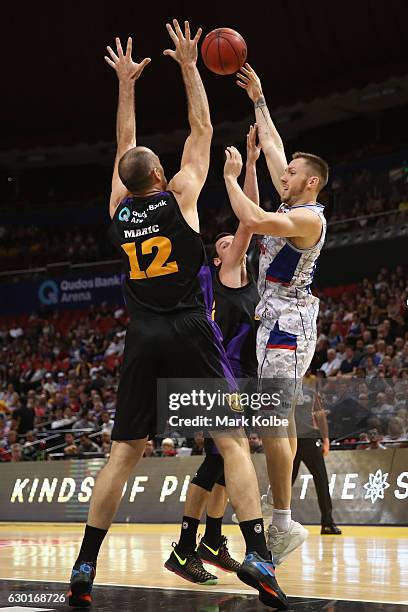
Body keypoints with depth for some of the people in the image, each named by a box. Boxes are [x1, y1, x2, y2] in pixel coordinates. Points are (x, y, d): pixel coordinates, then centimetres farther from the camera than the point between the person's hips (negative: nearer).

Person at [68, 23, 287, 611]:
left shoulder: (118, 208, 10)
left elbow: (124, 147, 24)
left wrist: (126, 84, 31)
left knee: (123, 453, 7)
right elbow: (202, 130, 9)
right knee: (233, 440, -2)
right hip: (190, 333, -4)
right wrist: (189, 68, 15)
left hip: (143, 340, 4)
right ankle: (256, 554, -17)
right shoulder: (179, 196, 0)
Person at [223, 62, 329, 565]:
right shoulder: (292, 204, 11)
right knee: (281, 420, 10)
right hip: (280, 320, 10)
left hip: (287, 323, -10)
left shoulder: (309, 218, -15)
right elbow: (272, 144, 21)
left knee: (270, 423, -15)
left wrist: (231, 177, -18)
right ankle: (282, 518, 13)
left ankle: (283, 524, -14)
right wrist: (258, 98, 24)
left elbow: (253, 220, -31)